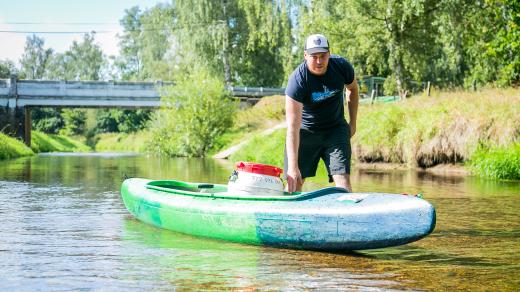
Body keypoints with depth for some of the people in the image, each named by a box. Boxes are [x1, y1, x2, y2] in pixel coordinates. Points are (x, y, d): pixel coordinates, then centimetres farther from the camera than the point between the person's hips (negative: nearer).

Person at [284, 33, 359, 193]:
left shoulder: (342, 66, -15)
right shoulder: (297, 80, -27)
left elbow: (353, 89, 11)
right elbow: (293, 127, -33)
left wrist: (352, 123, 9)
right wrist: (293, 166, -40)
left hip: (336, 129, 2)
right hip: (305, 130, -2)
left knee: (343, 180, -12)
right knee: (294, 182, -5)